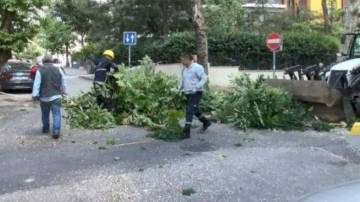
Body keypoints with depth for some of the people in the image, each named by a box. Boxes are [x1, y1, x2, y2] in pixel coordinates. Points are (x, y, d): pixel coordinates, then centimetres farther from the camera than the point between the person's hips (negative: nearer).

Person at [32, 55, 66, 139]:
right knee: (56, 114, -2)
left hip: (44, 97, 0)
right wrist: (63, 91, 25)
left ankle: (46, 128, 32)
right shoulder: (58, 70, 1)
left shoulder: (40, 71, -6)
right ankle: (56, 130, -14)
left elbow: (36, 85, -8)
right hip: (56, 96, 0)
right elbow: (63, 82, 11)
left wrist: (35, 95, -1)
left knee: (45, 114, 17)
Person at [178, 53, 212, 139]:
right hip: (188, 93, 8)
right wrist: (180, 89, 11)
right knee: (195, 110, 19)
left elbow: (204, 78, -14)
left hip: (196, 93, -8)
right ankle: (206, 122, 41)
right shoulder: (184, 69, 9)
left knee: (190, 111, -12)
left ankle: (186, 132, -10)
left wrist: (196, 88, -23)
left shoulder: (197, 67, -13)